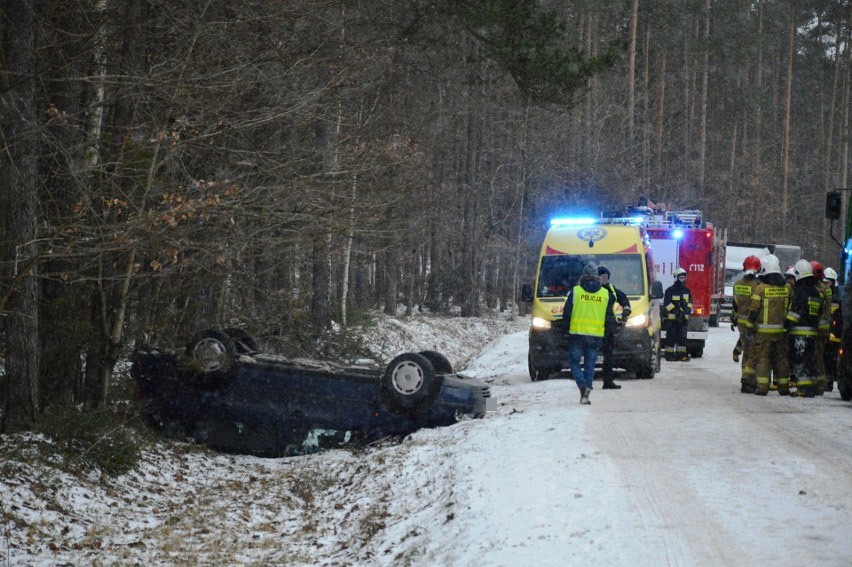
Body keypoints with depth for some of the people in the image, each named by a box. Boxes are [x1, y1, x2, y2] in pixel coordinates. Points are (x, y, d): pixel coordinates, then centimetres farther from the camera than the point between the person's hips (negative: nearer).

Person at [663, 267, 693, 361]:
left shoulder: (687, 290, 14)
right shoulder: (670, 290, -3)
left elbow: (690, 302, 22)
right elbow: (667, 304, -8)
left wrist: (688, 309, 2)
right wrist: (676, 311, -17)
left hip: (684, 318, 5)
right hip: (672, 318, -5)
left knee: (682, 337, 2)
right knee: (671, 337, -2)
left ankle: (682, 354, 5)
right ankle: (669, 354, 2)